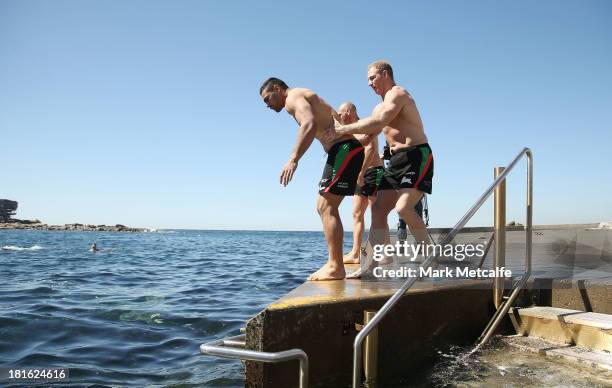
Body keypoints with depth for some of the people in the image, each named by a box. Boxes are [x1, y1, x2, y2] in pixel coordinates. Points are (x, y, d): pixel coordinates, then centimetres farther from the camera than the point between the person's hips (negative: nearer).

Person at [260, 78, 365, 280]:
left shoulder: (293, 97, -2)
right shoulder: (307, 98, 28)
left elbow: (310, 124, -22)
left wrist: (293, 159, -28)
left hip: (344, 149, -10)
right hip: (348, 149, 10)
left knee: (326, 208, -11)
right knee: (325, 207, 12)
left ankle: (336, 267, -11)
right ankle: (334, 263, 14)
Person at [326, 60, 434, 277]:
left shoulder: (397, 93, -6)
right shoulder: (380, 107, 24)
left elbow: (378, 122, -22)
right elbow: (368, 135, 20)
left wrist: (343, 130, -19)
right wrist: (341, 137, 8)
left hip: (417, 156, -10)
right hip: (397, 160, 10)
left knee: (403, 208, -25)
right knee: (378, 208, 2)